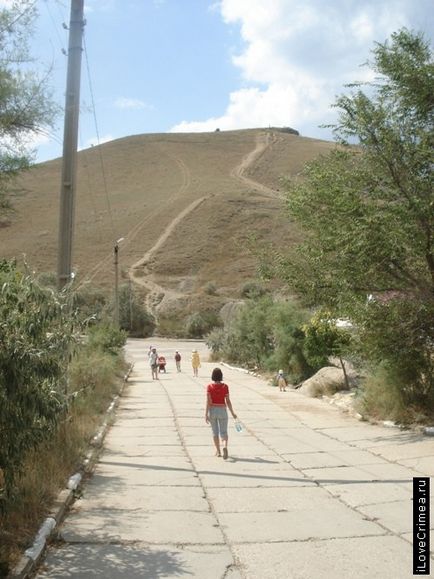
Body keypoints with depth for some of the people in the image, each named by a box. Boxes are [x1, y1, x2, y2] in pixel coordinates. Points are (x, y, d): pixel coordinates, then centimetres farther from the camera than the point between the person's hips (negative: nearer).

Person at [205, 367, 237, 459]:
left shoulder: (209, 386, -8)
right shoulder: (225, 386, -6)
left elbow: (208, 402, -13)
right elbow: (228, 401, -4)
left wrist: (206, 414, -12)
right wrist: (232, 413, 7)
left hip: (212, 410, 0)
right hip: (222, 410, 0)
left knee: (215, 431, 16)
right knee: (223, 432, 5)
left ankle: (218, 451, 23)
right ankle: (225, 447, -23)